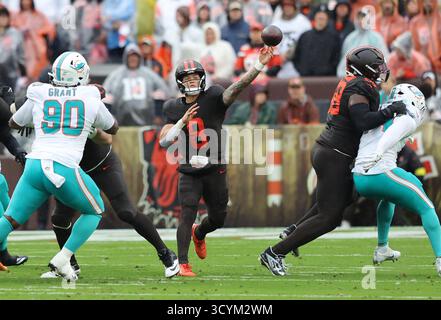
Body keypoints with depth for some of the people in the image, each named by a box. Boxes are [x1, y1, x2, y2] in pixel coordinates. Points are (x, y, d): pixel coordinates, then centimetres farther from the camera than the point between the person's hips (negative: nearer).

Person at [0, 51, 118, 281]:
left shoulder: (39, 96, 12)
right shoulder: (91, 99, 8)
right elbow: (113, 128, 28)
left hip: (34, 165, 2)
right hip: (64, 170, -2)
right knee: (94, 211, 21)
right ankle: (62, 260, 9)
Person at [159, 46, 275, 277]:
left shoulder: (213, 98, -6)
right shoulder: (174, 108, 3)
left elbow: (237, 87, -23)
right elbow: (164, 142, -2)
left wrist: (259, 65, -37)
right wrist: (182, 122, -16)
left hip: (214, 170, 0)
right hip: (189, 172, 0)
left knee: (218, 218, 10)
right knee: (188, 214, -15)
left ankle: (199, 233, 45)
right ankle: (182, 264, -13)